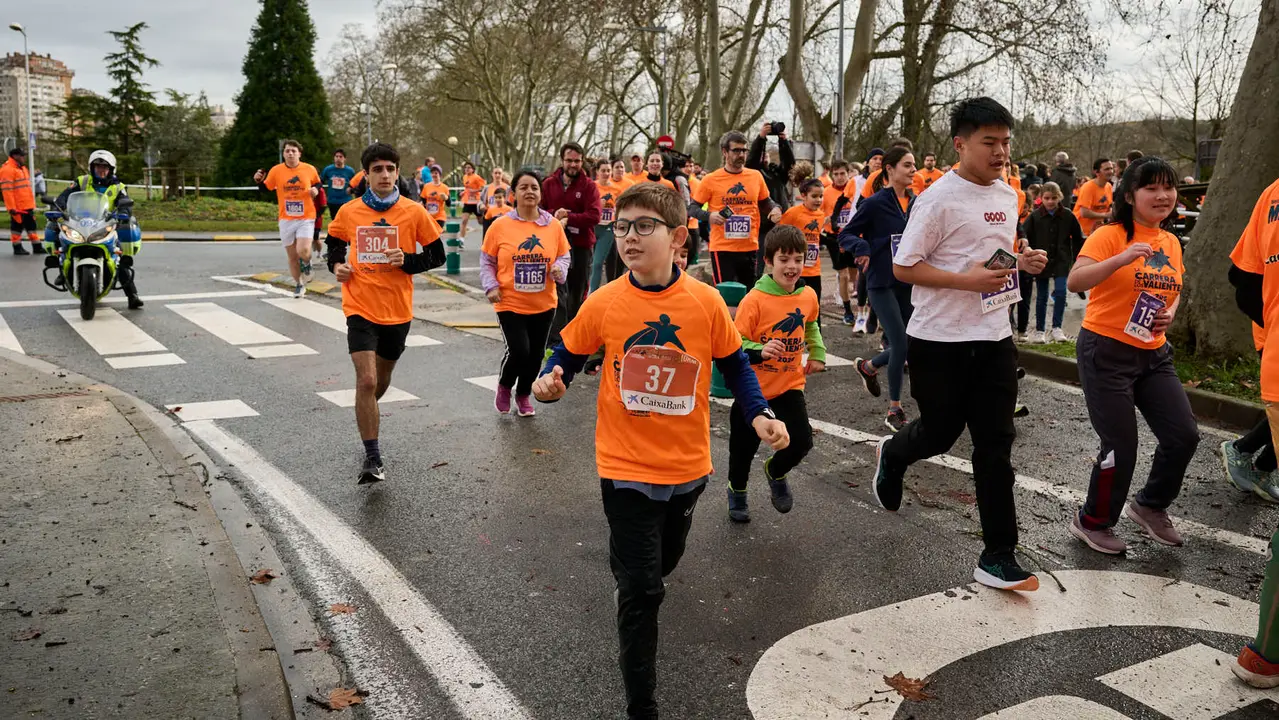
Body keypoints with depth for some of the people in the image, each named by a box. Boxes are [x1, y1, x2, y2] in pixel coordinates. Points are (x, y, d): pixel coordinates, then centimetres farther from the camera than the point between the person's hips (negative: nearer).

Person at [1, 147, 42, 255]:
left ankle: (36, 247, 15)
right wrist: (11, 207, -22)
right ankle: (17, 247, 8)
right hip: (17, 207, -9)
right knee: (17, 226, 0)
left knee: (31, 226, 11)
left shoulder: (22, 168, 17)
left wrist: (32, 203, 22)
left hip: (28, 206, 9)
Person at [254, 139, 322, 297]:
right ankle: (299, 285, 26)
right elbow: (265, 189, 9)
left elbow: (317, 184, 15)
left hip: (306, 218, -2)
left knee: (303, 251, -21)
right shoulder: (276, 170, -3)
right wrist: (258, 181, -10)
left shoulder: (310, 169, -4)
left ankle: (306, 264, 15)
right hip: (286, 220, 2)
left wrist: (316, 190, -7)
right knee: (292, 256, 8)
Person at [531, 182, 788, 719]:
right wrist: (551, 382, -18)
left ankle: (628, 583, 65)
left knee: (663, 562, 28)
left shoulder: (706, 302, -11)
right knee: (641, 592, -1)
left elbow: (734, 366, 2)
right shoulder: (603, 303, -12)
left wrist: (759, 415, -10)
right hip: (626, 468, -3)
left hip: (687, 467, 3)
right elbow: (568, 357, 2)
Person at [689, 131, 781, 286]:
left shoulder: (756, 176, 6)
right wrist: (708, 216, -19)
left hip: (750, 247, 4)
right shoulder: (710, 180, -5)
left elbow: (765, 203, 19)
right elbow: (692, 208, 0)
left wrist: (775, 209, -3)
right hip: (722, 248, -4)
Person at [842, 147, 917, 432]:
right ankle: (894, 411, 6)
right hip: (881, 283, -6)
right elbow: (845, 235, -5)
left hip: (909, 282, 6)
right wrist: (862, 248, -24)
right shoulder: (875, 203, -9)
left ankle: (868, 366, 36)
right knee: (900, 344, -10)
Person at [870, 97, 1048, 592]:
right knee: (940, 433, 10)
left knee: (995, 444, 3)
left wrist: (1022, 262, 2)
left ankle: (998, 558, 9)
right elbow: (903, 267, -14)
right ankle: (891, 454, 47)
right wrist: (968, 281, -23)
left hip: (994, 338, 6)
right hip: (940, 341, -6)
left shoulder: (1007, 196, 9)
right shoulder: (939, 199, -14)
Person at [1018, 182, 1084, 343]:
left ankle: (1057, 327, 0)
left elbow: (1078, 239, 9)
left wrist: (1075, 257, 5)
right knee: (1041, 297, 6)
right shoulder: (1034, 216, -5)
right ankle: (1039, 330, 15)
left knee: (1060, 292, -12)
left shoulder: (1068, 216, -1)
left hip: (1061, 262, 0)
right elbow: (1025, 238, -3)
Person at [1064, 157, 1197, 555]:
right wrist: (1122, 259, -38)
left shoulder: (1171, 242, 9)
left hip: (1153, 354, 7)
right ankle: (1092, 522, 21)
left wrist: (1170, 313, 2)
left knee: (1184, 435, 4)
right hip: (1106, 351, -7)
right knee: (1121, 448, -3)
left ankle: (1150, 506, 30)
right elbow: (1074, 282, -26)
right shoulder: (1109, 235, -13)